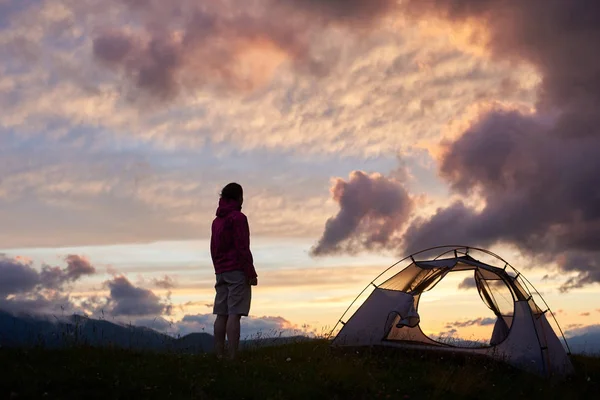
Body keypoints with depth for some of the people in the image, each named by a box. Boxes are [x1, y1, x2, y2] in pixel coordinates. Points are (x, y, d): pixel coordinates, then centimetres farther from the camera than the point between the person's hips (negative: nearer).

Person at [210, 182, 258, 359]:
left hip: (221, 272, 8)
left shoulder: (217, 220, 18)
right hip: (237, 271, -8)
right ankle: (233, 357, -19)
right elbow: (242, 247, -14)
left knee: (221, 315, 3)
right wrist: (251, 273, -13)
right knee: (234, 314, -13)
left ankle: (219, 356, 1)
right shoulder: (238, 217, -7)